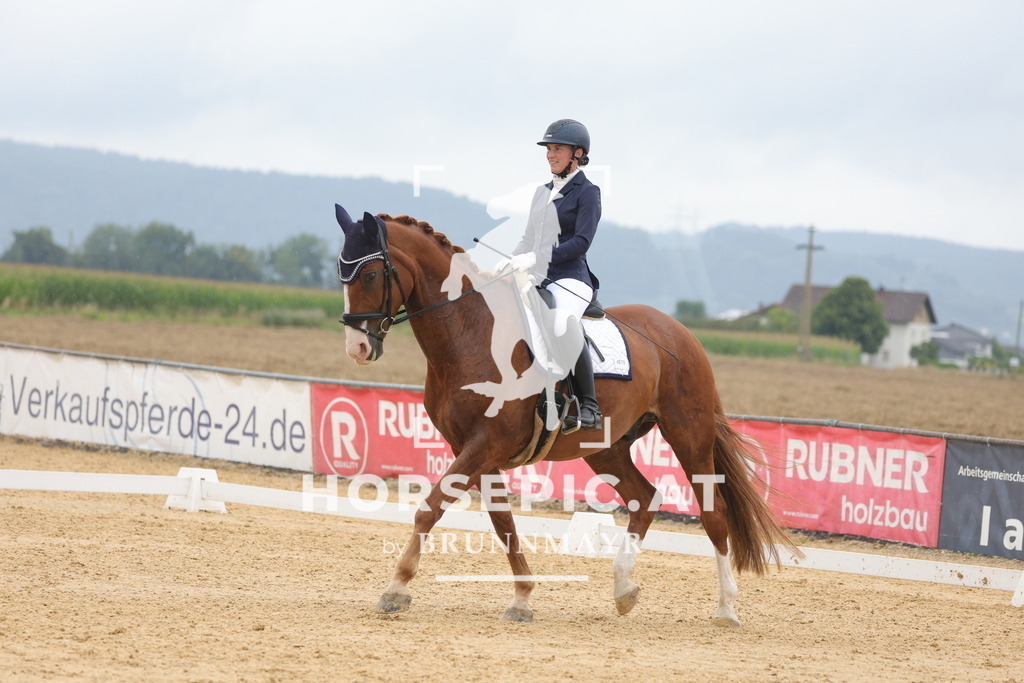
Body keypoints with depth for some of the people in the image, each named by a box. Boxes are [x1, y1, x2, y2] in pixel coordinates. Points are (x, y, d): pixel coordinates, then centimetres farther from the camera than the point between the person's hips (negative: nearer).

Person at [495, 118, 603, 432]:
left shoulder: (587, 192, -2)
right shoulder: (543, 192, 20)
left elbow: (581, 242, -13)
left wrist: (534, 258, -21)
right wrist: (510, 260, 2)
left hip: (569, 279, -8)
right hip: (537, 281, 8)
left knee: (564, 326, -37)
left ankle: (589, 407, -27)